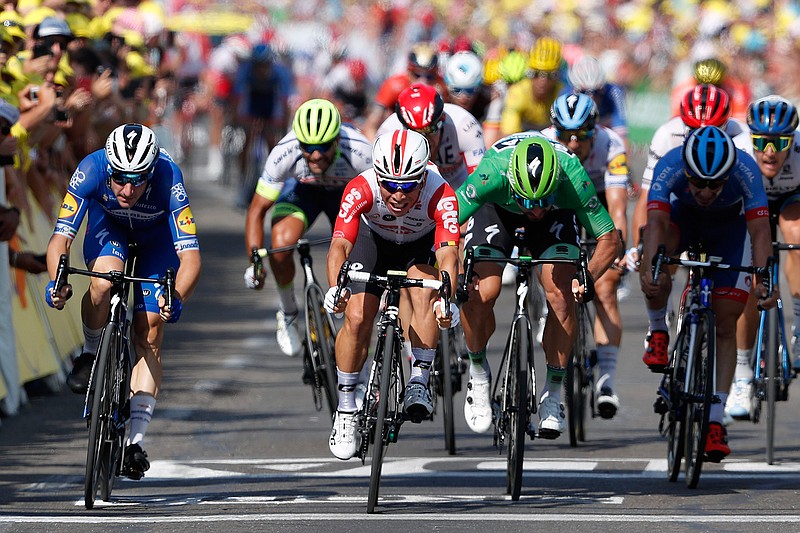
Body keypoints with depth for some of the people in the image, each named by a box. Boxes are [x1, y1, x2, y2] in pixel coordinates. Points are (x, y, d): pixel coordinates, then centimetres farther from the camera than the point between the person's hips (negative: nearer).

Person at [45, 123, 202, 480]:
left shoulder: (168, 180, -39)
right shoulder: (91, 170, -36)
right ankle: (91, 354, -4)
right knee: (104, 282, -33)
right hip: (108, 226, 1)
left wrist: (177, 298, -60)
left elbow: (190, 256, -42)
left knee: (149, 334, -9)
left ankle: (136, 440, -7)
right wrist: (57, 281, -55)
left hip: (157, 234, 0)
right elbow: (61, 237, -37)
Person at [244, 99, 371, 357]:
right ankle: (289, 314, 2)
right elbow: (258, 209, -25)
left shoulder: (359, 152, -39)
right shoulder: (284, 153, -36)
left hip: (348, 190, 0)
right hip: (303, 188, 0)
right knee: (281, 244, -24)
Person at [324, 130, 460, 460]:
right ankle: (346, 410, 0)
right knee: (356, 318, -15)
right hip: (373, 241, 1)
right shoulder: (360, 189, -37)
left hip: (420, 246, 0)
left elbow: (448, 255, -46)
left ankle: (418, 383, -20)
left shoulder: (441, 196, -37)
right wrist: (335, 288, -64)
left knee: (425, 294, -31)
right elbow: (340, 244, -45)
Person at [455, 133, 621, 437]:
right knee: (482, 294, -21)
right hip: (497, 208, 0)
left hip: (557, 216, 1)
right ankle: (478, 372, 7)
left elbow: (610, 239, -28)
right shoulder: (492, 173, -42)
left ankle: (553, 396, -2)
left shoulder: (572, 177, -38)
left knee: (562, 296, -20)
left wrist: (588, 279, -44)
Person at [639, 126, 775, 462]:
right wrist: (649, 268, -63)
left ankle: (715, 421, -2)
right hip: (682, 216, 0)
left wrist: (762, 280, -56)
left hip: (729, 224, 0)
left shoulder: (745, 170, -37)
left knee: (725, 324, -7)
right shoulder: (669, 167, -37)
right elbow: (656, 223, -46)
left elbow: (760, 230, -41)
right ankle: (658, 332, -6)